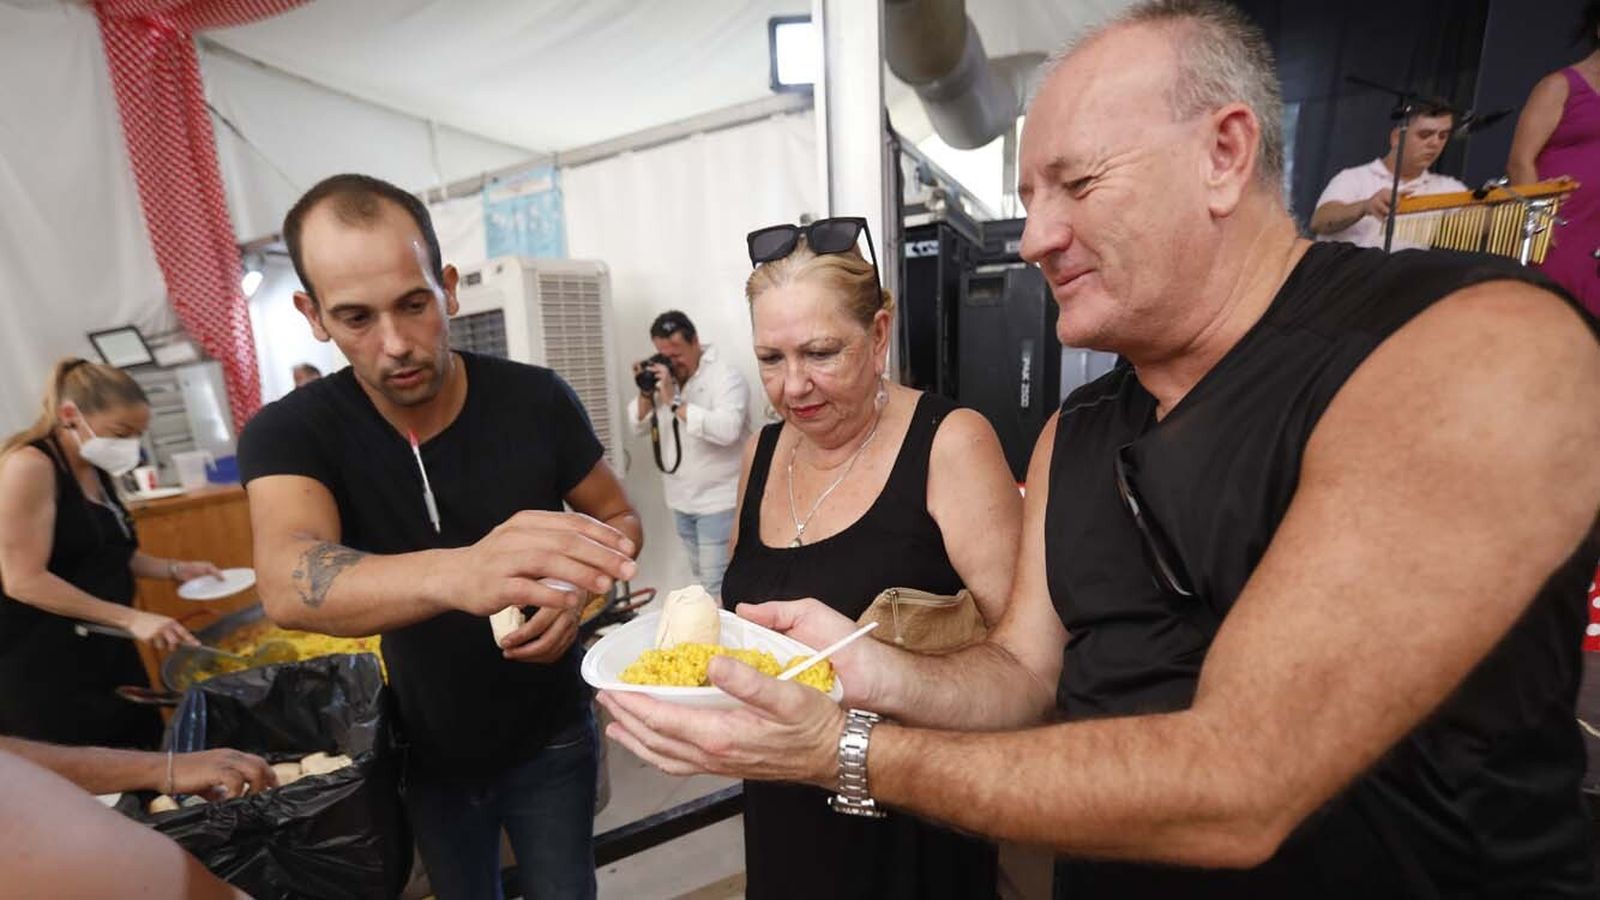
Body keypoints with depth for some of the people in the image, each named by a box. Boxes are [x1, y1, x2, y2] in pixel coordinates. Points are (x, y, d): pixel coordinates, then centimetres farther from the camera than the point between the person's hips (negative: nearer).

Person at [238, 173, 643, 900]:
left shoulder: (536, 399, -18)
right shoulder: (290, 433, -17)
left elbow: (619, 519, -4)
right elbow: (287, 585, -38)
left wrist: (575, 590, -26)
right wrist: (459, 572, -58)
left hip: (549, 740, -1)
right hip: (430, 756, 1)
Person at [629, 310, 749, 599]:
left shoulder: (726, 377, -14)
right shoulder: (663, 379, 9)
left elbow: (727, 429, -30)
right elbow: (638, 426, 9)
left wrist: (674, 402, -27)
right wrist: (646, 394, -9)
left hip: (718, 501, -7)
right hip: (680, 500, 7)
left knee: (717, 585, -5)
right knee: (700, 575, 19)